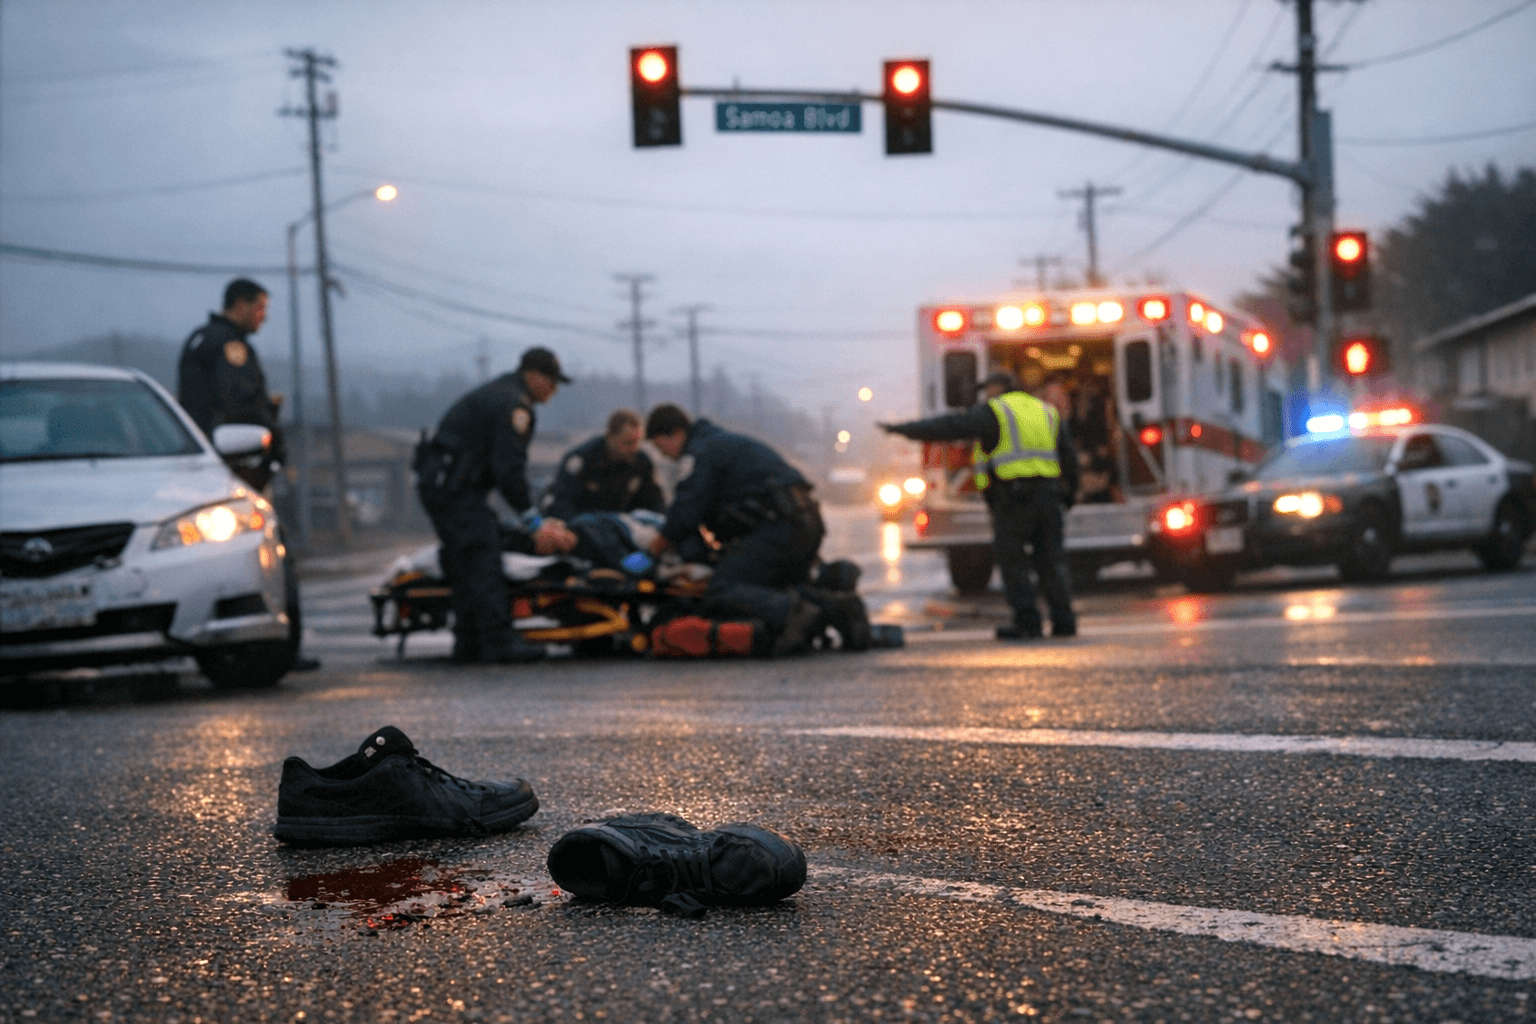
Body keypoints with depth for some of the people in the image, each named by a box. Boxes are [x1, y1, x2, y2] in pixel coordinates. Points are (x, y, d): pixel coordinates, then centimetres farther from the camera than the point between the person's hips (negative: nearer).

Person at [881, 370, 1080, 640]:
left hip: (1012, 497, -5)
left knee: (1011, 559, 2)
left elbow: (947, 427, 0)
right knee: (1050, 559, 9)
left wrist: (904, 429, 6)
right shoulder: (1047, 412, 18)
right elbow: (1069, 455, 17)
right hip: (1048, 497, 6)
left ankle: (1027, 621, -2)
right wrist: (1068, 493, 24)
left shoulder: (991, 412, 1)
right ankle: (1063, 620, 5)